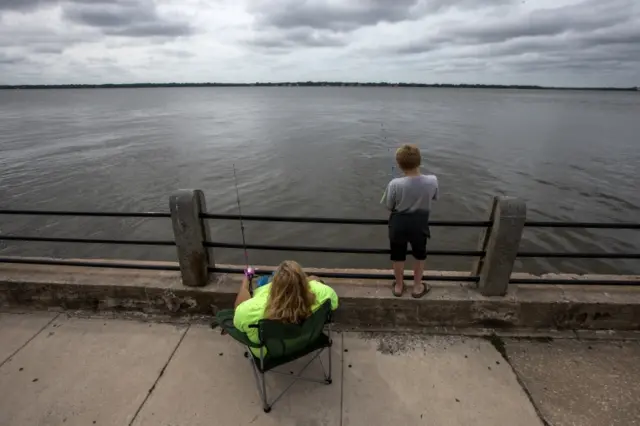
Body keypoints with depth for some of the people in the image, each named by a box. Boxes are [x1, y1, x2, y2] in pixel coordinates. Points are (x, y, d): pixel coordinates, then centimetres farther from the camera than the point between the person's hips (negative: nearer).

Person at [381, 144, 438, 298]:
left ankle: (399, 286, 41)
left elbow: (389, 206, -10)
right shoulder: (432, 181, -18)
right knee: (420, 256, 26)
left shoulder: (395, 184, -25)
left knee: (398, 256, 21)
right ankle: (417, 287, 42)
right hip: (419, 224, 1)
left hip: (399, 224, -1)